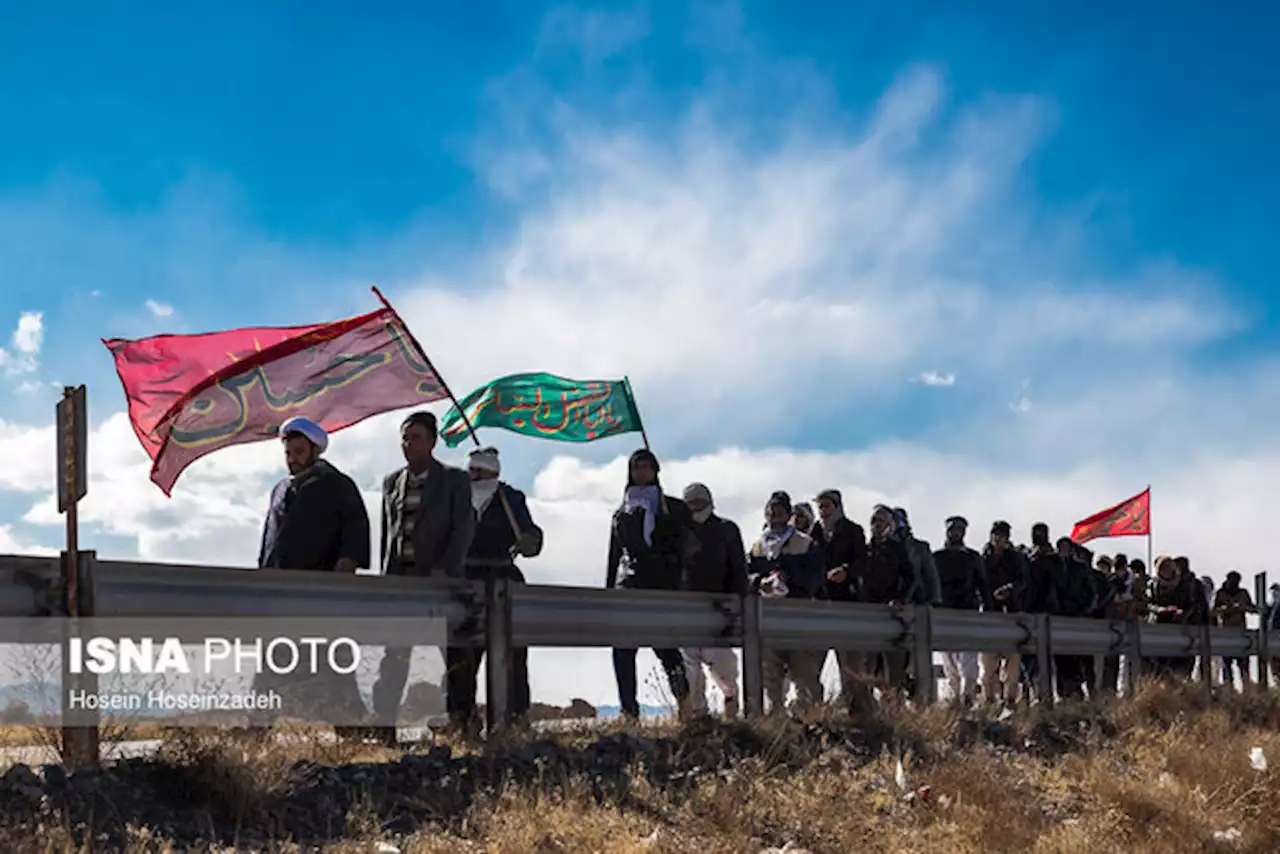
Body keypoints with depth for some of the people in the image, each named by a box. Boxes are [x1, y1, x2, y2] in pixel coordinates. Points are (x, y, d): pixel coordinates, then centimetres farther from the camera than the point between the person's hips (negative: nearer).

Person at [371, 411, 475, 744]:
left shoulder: (454, 480, 3)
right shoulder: (391, 482, 16)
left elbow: (463, 528, -4)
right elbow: (387, 532, 16)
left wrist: (444, 569, -15)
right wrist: (385, 576, 7)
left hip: (438, 578, -3)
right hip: (399, 577, 3)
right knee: (393, 655, -3)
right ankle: (383, 725, -5)